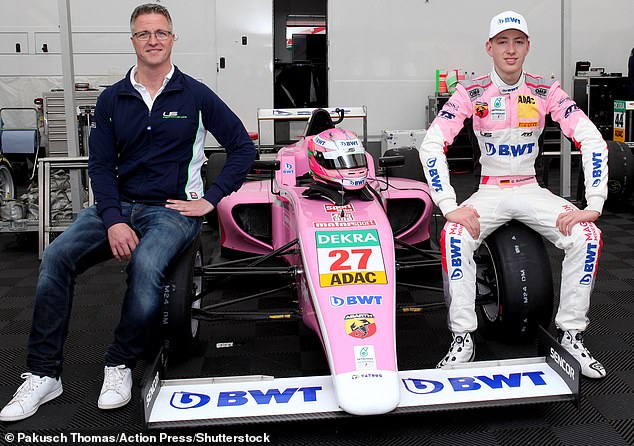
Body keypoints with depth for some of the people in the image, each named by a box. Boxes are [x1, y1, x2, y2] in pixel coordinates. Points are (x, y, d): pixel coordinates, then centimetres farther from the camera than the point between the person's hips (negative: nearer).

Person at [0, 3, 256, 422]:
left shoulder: (195, 95, 0)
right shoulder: (112, 100, 8)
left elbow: (243, 147, 2)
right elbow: (101, 165, 5)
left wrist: (210, 199, -5)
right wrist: (113, 220, -11)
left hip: (174, 208, -3)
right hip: (119, 204, 4)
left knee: (145, 265, -34)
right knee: (56, 257, -19)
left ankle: (121, 366, -10)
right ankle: (44, 375, -8)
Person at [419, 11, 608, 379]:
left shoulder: (546, 91, -3)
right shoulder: (471, 92, -6)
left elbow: (593, 141, -10)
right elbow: (431, 145, -16)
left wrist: (594, 205, -20)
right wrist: (449, 206, -26)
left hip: (531, 191, 2)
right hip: (489, 192, -1)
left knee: (588, 237, -22)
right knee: (454, 237, -31)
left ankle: (571, 335, -6)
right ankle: (463, 339, -18)